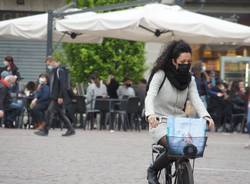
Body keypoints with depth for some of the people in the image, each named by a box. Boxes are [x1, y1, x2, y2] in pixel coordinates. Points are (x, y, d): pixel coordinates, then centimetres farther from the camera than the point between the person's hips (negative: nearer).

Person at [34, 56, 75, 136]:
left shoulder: (60, 70, -14)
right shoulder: (53, 71, 17)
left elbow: (62, 84, -20)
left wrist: (60, 97, -23)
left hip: (58, 97, -10)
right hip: (54, 97, 10)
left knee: (50, 112, -10)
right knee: (61, 113, 11)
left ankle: (45, 130, -7)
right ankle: (70, 130, 14)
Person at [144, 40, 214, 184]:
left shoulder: (190, 79, 7)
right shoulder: (161, 75, -8)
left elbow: (196, 100, -7)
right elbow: (150, 96, -21)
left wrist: (206, 116, -29)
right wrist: (150, 114, -42)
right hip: (160, 123, -5)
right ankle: (153, 171, -5)